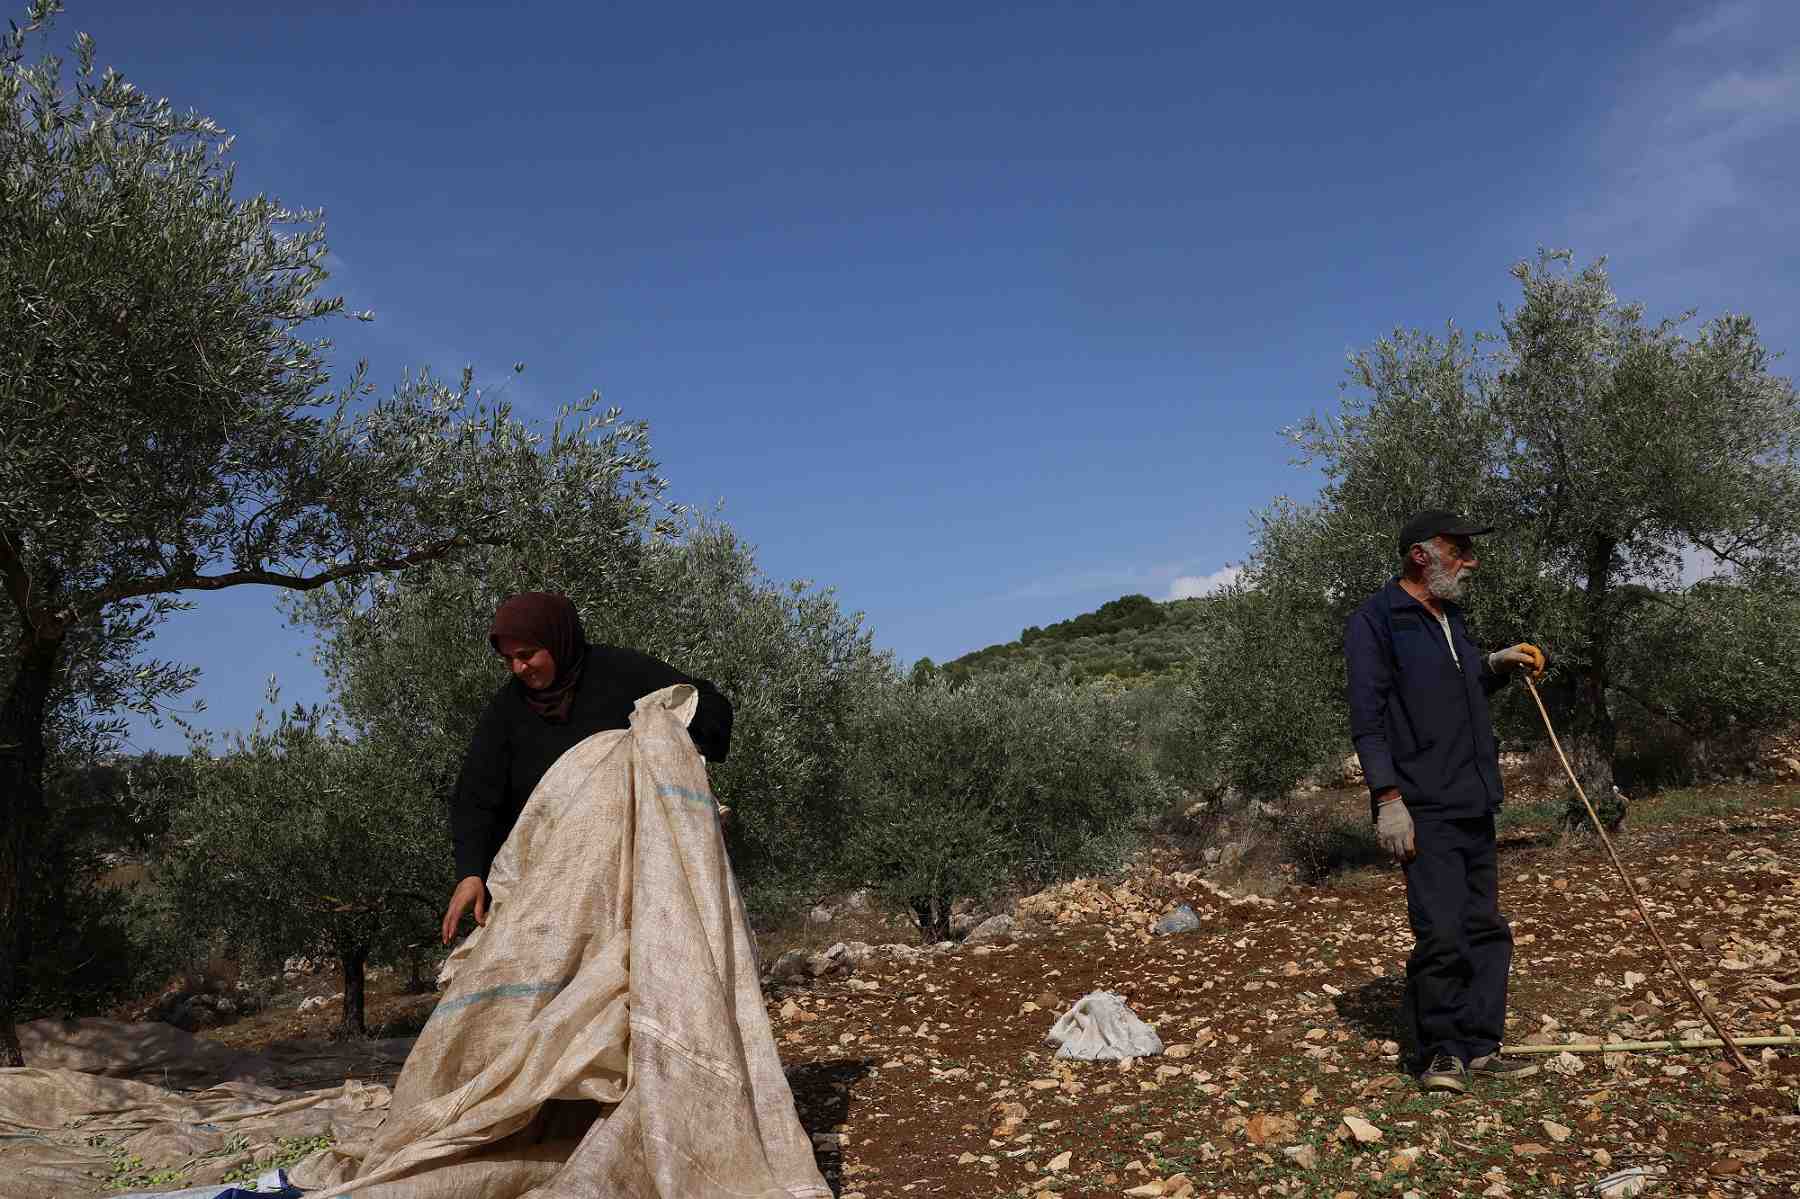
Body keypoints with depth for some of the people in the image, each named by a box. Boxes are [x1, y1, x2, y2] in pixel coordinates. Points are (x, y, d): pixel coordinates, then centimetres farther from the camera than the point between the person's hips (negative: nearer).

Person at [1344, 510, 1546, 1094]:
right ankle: (1440, 1051, 5)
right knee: (1442, 934, -10)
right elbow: (1368, 717, -14)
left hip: (1474, 806, 9)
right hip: (1425, 810, -9)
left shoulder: (1451, 617, 18)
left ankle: (1479, 1046, 21)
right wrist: (1387, 798, -20)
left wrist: (1496, 666, 11)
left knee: (1487, 931, 11)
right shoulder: (1376, 620, -9)